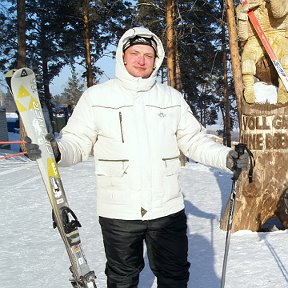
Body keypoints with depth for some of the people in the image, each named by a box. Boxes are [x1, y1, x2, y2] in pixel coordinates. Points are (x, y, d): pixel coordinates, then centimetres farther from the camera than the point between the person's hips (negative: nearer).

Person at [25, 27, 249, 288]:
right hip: (117, 211, -1)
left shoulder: (172, 98, 7)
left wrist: (227, 157, -5)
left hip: (167, 209, 2)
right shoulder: (96, 97, 0)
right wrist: (56, 151, -23)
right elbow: (78, 142, -2)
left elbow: (194, 141, 10)